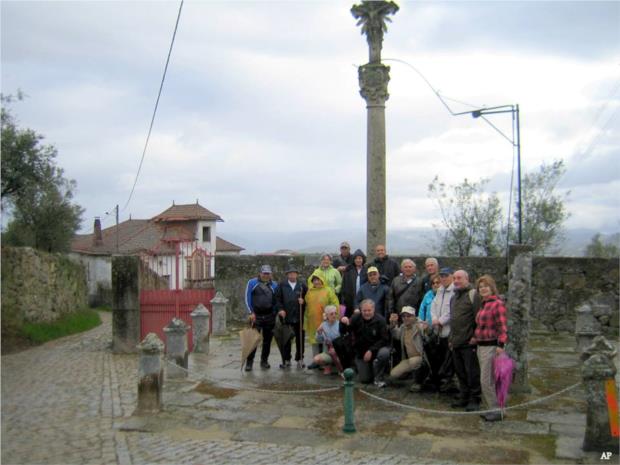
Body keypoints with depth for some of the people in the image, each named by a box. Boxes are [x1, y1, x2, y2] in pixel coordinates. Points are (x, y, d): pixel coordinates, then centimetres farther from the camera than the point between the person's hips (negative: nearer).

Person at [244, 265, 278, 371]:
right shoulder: (252, 283, 2)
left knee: (267, 340, 8)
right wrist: (251, 312, -9)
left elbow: (276, 301, 13)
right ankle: (249, 362, 1)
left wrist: (275, 313, 5)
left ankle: (264, 361, 19)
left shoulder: (274, 285, 10)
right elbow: (247, 298, -2)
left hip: (269, 316, 3)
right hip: (256, 316, -3)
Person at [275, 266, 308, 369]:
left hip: (299, 316, 1)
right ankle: (286, 360, 13)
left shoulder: (302, 285, 7)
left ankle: (299, 359, 16)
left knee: (300, 339, 5)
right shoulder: (281, 285, 6)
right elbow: (277, 298, 2)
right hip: (286, 316, 0)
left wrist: (303, 301, -11)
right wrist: (280, 309, -10)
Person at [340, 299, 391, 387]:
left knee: (384, 353, -35)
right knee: (365, 379, -5)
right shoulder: (356, 318, -4)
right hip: (360, 352, 2)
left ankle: (379, 378, -12)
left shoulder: (380, 320, -11)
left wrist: (371, 350, -23)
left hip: (376, 349, -1)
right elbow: (344, 332, -13)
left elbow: (384, 339, -13)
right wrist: (344, 323, -36)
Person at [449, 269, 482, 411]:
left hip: (469, 343, -8)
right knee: (460, 372, 13)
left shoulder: (473, 295, -8)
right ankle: (463, 397, 24)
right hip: (456, 343, 8)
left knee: (472, 372, -1)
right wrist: (451, 338, 22)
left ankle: (474, 400, 8)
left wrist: (475, 336, -16)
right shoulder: (454, 297, 19)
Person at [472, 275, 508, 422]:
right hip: (481, 346, 9)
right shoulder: (484, 304, 13)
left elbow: (502, 327, -20)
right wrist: (476, 338, 14)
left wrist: (501, 345, -26)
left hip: (491, 347, -9)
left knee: (486, 381, -5)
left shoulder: (497, 304, -14)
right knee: (487, 381, 15)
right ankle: (493, 409, 25)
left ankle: (496, 411, 6)